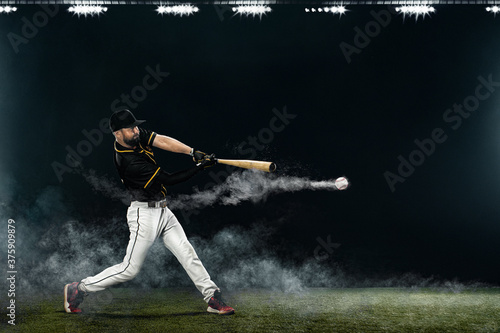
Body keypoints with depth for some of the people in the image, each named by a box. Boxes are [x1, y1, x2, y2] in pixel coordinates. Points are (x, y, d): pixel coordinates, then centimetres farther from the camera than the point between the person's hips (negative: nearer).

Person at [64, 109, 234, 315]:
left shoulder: (138, 136, -1)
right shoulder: (128, 162, -24)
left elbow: (163, 141, -11)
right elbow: (168, 180, -22)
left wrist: (193, 152, -24)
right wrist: (200, 167, -22)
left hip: (162, 211, 9)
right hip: (144, 214, -8)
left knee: (187, 254, 5)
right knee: (130, 269, -2)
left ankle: (213, 298, 10)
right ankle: (78, 289, 11)